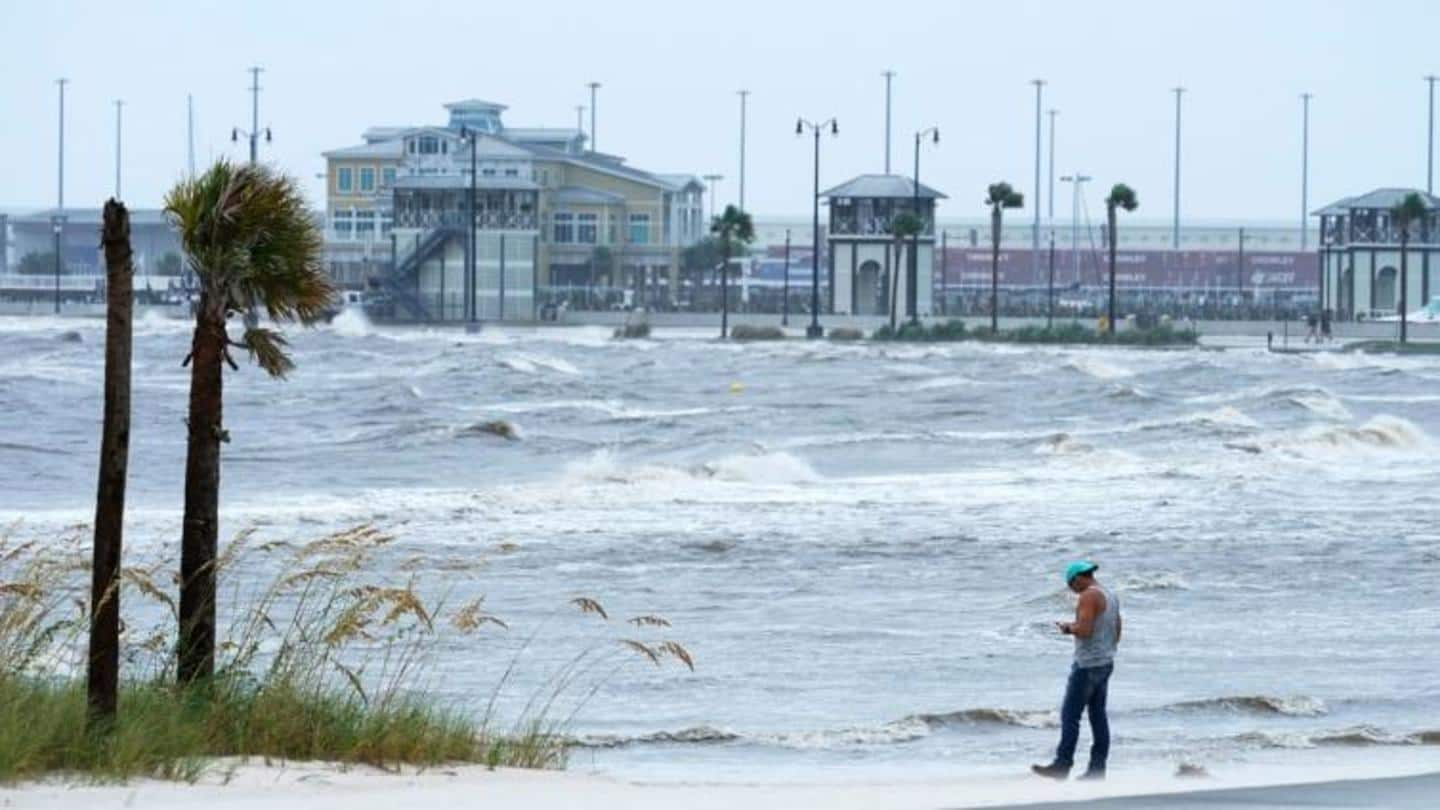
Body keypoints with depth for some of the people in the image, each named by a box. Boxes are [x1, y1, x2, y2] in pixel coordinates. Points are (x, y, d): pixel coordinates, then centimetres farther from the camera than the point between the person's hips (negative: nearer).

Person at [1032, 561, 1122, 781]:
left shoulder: (1089, 596, -15)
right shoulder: (1111, 595, 14)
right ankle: (1097, 768, 8)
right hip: (1106, 662, 10)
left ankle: (1062, 765, -8)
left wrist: (1068, 627, -6)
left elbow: (1084, 630, -25)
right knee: (1098, 715, 9)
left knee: (1070, 715, -7)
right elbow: (1116, 633, 20)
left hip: (1087, 664, -10)